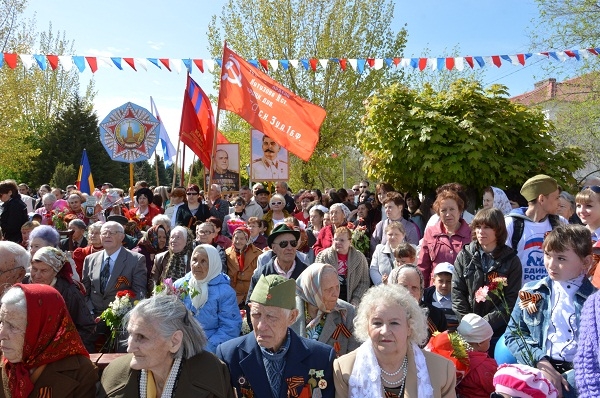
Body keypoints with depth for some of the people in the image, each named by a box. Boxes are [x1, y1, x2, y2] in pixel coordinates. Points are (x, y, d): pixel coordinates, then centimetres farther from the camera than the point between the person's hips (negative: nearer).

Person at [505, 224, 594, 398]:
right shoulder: (531, 292, 11)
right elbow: (513, 334, 9)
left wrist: (563, 379, -14)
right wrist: (540, 361, -9)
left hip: (577, 374, -2)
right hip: (537, 367, 2)